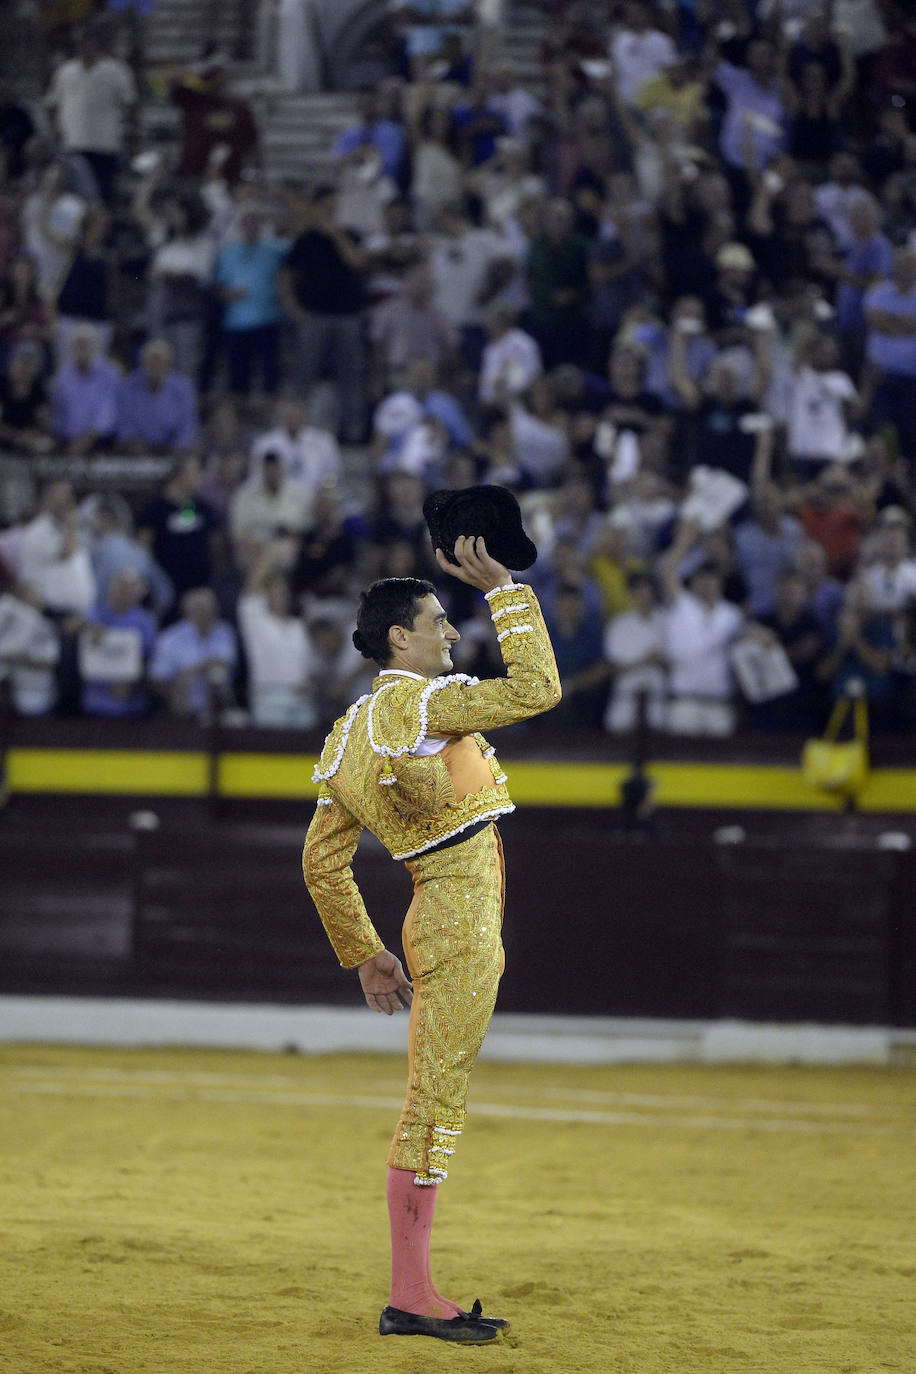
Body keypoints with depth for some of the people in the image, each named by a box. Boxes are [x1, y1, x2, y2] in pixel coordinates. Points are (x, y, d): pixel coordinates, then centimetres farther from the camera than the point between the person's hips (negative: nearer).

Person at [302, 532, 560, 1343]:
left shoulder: (350, 734, 14)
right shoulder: (420, 701, -12)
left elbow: (322, 861, 15)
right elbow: (535, 689, -17)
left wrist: (366, 956, 20)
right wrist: (504, 592, -8)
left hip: (443, 915, 9)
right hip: (462, 917, -9)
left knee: (440, 1101, 12)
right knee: (435, 1100, -8)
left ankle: (415, 1291, 13)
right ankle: (410, 1296, -8)